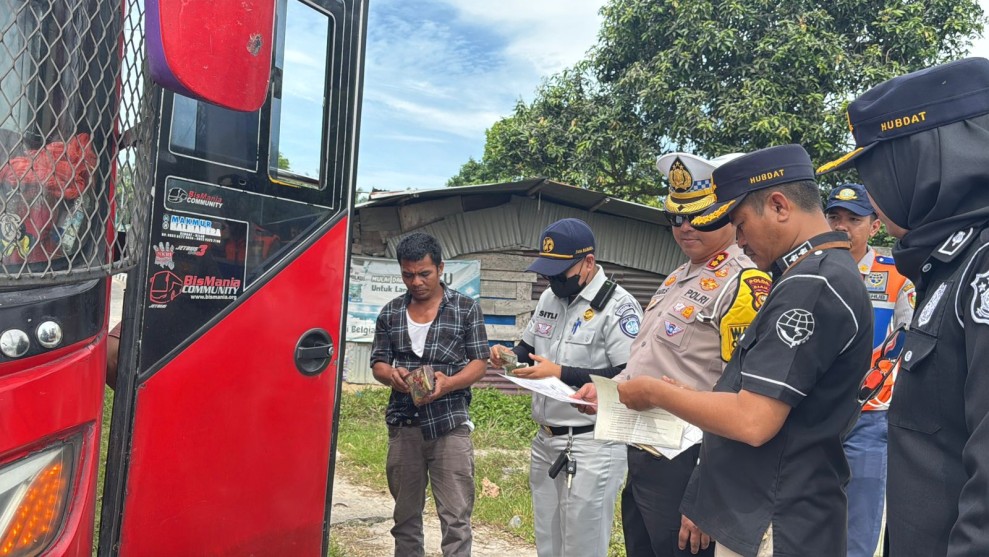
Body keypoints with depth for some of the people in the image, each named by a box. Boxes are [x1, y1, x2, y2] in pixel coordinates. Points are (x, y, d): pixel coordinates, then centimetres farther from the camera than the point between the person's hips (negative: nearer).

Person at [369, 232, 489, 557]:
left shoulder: (466, 309, 0)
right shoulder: (390, 313, 8)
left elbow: (479, 363, -1)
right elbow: (377, 362, 11)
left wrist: (449, 383, -20)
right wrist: (391, 375, -13)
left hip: (450, 425, -3)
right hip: (403, 426, 4)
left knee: (456, 517, -4)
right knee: (406, 513, 14)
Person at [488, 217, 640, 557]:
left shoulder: (618, 305, -16)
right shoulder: (548, 298, 9)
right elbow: (530, 348, 22)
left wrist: (561, 374, -25)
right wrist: (509, 355, -1)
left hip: (592, 446, -7)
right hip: (545, 441, 8)